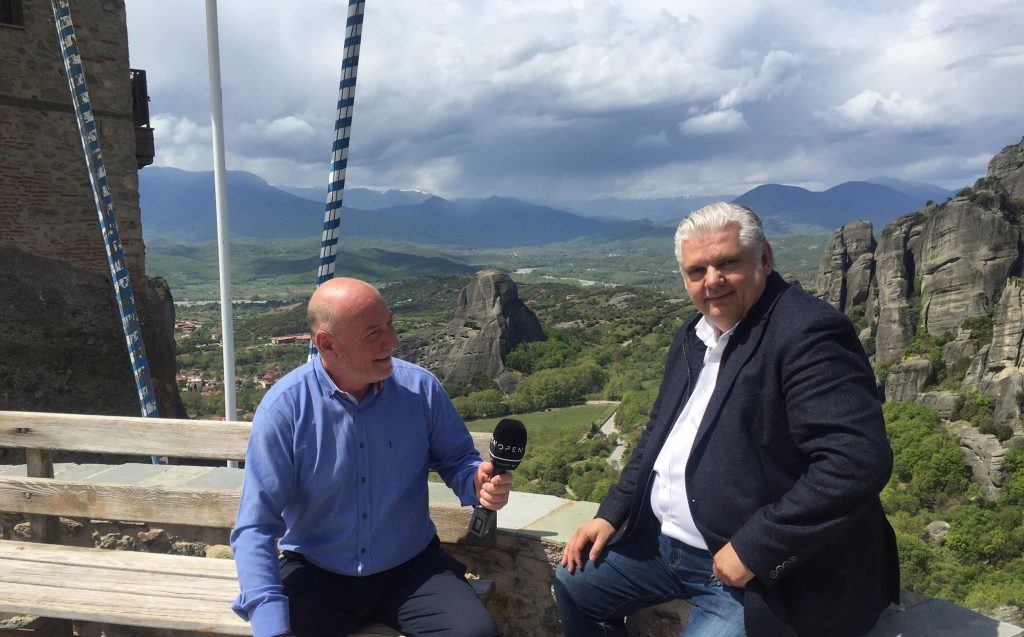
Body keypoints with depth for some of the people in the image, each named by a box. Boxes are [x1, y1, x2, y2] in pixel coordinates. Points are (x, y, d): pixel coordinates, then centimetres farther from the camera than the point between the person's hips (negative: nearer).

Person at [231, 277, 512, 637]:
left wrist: (478, 482, -19)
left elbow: (455, 459, 6)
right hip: (316, 575, -1)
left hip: (411, 568, 1)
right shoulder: (284, 408, -14)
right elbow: (255, 526, -15)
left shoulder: (420, 388, -7)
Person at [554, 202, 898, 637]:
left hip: (760, 569, -8)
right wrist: (611, 514, 8)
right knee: (573, 583, 14)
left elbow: (860, 460, -29)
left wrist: (754, 549, -25)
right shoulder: (694, 335, 7)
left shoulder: (808, 332, -21)